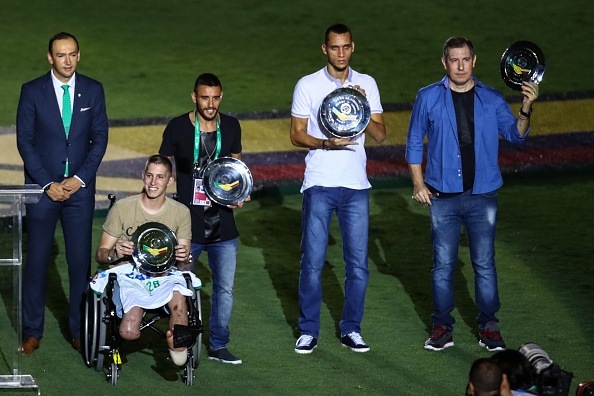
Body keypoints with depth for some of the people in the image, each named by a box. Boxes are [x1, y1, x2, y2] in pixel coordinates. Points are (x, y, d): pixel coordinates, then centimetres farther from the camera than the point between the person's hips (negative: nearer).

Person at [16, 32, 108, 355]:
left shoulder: (93, 90, 4)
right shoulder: (32, 91, -3)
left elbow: (100, 138, 4)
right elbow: (24, 141, -4)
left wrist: (80, 178, -7)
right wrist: (48, 184, -10)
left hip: (80, 187, 1)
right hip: (42, 187, -1)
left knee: (80, 261, 2)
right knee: (36, 261, 1)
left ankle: (79, 331, 12)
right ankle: (33, 332, 11)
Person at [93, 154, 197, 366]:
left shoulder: (181, 213, 5)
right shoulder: (122, 208, -1)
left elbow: (184, 266, 6)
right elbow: (100, 255, 3)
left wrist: (184, 259, -19)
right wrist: (116, 253, -20)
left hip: (164, 275, 1)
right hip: (129, 272, -1)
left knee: (178, 298, -38)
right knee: (129, 333, -27)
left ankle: (177, 345, -11)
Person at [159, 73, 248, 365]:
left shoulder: (231, 127, 6)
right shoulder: (178, 127, -4)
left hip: (223, 224, 3)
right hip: (187, 226, -3)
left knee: (225, 287, 4)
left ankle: (218, 345, 17)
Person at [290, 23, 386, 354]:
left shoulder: (367, 84, 8)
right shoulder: (308, 86, 1)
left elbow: (380, 135, 5)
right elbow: (297, 134, 1)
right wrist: (326, 143, -17)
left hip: (356, 184, 2)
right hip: (319, 183, -2)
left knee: (358, 263, 2)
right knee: (312, 261, -2)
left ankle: (351, 330, 14)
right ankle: (309, 332, 9)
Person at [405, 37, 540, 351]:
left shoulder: (491, 99, 5)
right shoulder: (428, 98, 2)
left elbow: (514, 134, -1)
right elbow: (414, 141, 9)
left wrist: (525, 111, -19)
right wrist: (418, 183, 3)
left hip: (482, 195, 0)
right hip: (443, 195, 0)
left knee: (484, 263, 1)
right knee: (443, 263, 3)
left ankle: (489, 327, 12)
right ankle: (442, 327, 14)